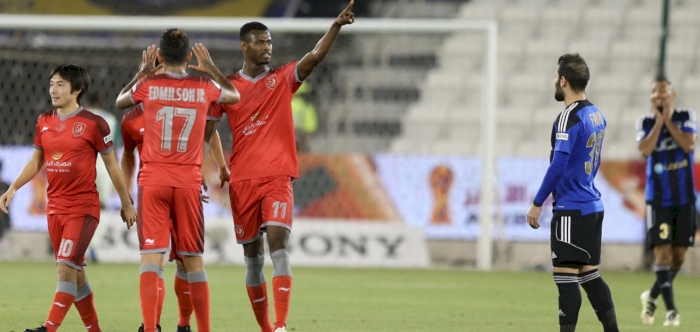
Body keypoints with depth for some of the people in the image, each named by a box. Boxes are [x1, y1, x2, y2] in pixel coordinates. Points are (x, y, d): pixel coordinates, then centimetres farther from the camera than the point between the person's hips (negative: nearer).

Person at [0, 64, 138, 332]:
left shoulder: (93, 124, -7)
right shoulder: (44, 122, 8)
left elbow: (112, 165, 0)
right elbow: (36, 161, 18)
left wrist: (126, 203, 4)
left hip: (83, 206, -6)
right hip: (55, 206, 6)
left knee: (66, 266, -16)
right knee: (75, 272, 10)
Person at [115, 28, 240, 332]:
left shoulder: (148, 86, -2)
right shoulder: (204, 88, 2)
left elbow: (120, 102, 21)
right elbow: (235, 96, 25)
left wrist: (142, 73, 29)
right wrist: (211, 68, 33)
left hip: (153, 181, -1)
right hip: (188, 183, 1)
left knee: (150, 256, -5)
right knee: (193, 260, 11)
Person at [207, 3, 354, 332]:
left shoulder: (283, 79, 7)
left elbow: (315, 56, -8)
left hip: (277, 178, -1)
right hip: (242, 181, 1)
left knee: (279, 246, -18)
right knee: (253, 257, 6)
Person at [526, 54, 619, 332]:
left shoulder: (569, 118, -16)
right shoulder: (597, 115, 11)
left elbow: (558, 166, -19)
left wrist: (537, 204, -13)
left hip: (571, 210, -9)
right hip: (592, 206, 9)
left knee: (566, 276, -5)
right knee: (590, 275, 13)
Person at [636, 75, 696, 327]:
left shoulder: (686, 117, 1)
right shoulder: (645, 123, 0)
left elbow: (688, 144, -16)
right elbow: (645, 150, -17)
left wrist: (668, 120, -13)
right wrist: (658, 121, -13)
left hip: (684, 198, 2)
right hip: (658, 198, -2)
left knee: (679, 254, 5)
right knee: (662, 250, -12)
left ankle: (652, 296, 26)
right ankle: (671, 309, -10)